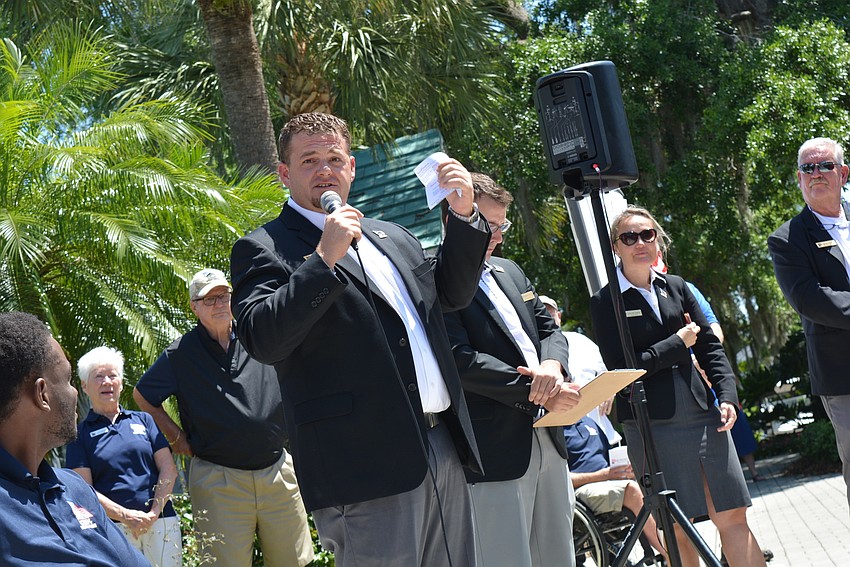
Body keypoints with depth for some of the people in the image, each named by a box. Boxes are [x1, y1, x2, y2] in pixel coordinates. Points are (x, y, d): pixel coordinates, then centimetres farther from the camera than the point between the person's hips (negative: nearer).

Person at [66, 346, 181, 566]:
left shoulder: (143, 420, 16)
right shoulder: (80, 433, 9)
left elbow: (169, 470, 8)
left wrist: (154, 512, -7)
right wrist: (125, 516, -13)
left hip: (161, 521, 2)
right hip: (112, 527, -2)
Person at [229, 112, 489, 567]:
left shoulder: (391, 237, 21)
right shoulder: (264, 249, -1)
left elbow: (451, 294, 27)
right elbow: (262, 341, -15)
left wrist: (463, 215, 13)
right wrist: (324, 259, -19)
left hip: (443, 445, 7)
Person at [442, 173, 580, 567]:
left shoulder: (509, 271, 18)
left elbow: (549, 329, 18)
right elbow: (461, 361, -18)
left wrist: (552, 363, -7)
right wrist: (534, 392, -18)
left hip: (547, 441, 9)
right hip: (496, 450, -9)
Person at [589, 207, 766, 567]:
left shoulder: (676, 287, 13)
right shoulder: (605, 302, -1)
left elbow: (710, 345, 14)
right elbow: (619, 367, -11)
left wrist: (727, 396, 1)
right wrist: (678, 343, -7)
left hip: (703, 415, 4)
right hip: (651, 425, -4)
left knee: (732, 518, 3)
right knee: (676, 529, 1)